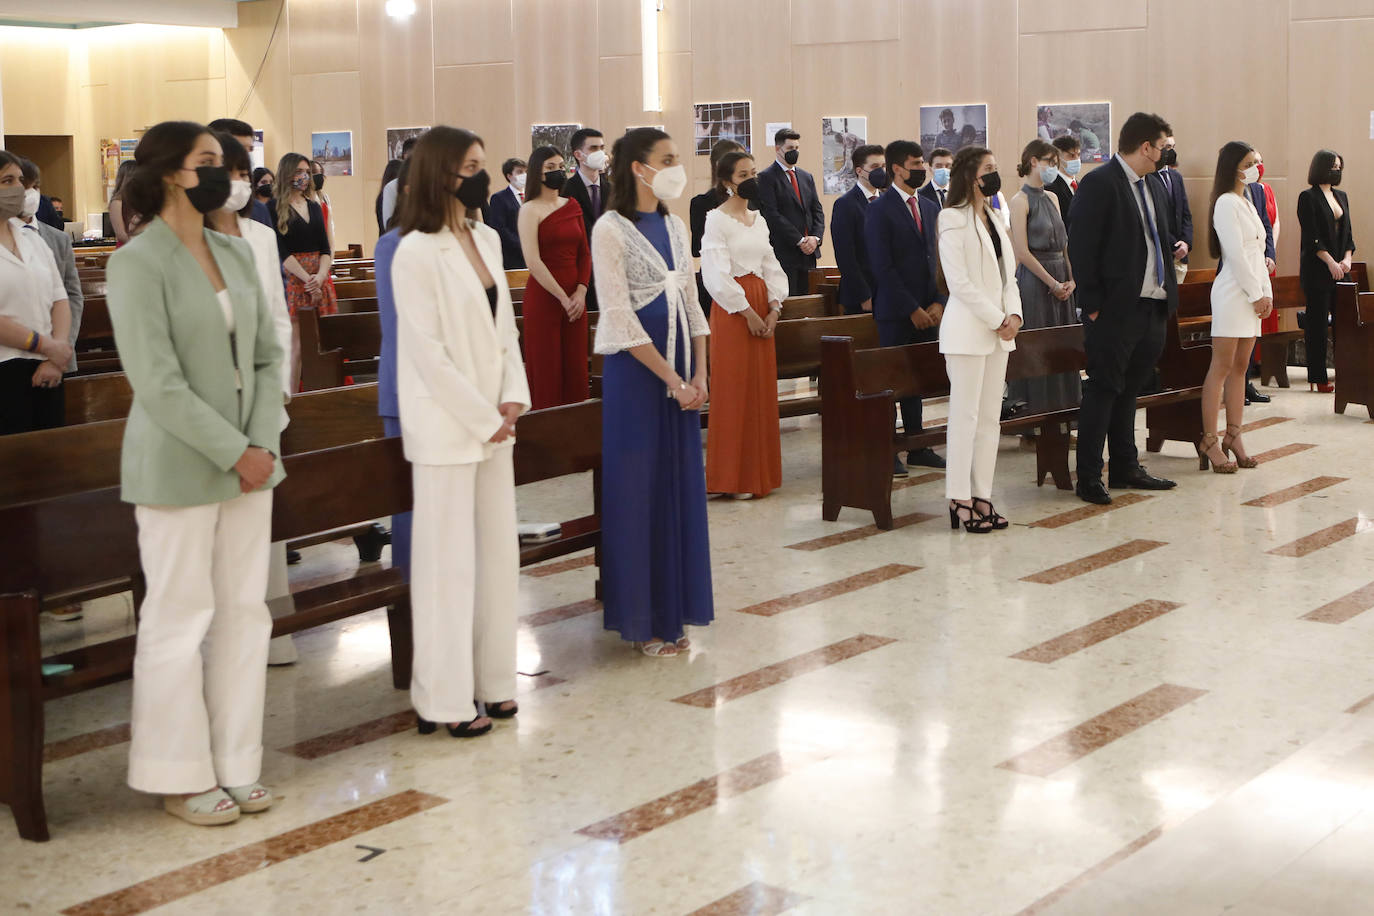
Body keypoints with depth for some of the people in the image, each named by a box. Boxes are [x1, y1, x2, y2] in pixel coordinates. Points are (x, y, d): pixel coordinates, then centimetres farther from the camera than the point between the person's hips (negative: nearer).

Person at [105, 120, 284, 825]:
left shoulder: (235, 253, 10)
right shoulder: (137, 263, -11)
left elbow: (267, 354, 9)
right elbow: (158, 382, -17)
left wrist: (263, 444, -4)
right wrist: (235, 453, -15)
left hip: (248, 461, 6)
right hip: (179, 468, -6)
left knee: (245, 610, 10)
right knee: (180, 616, 3)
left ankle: (235, 764, 22)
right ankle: (180, 776, 16)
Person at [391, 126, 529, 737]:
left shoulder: (486, 239, 9)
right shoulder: (417, 253, -13)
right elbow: (429, 353, -16)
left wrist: (513, 399, -2)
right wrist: (484, 419, -13)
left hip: (493, 423, 7)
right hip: (446, 428, -7)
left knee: (498, 553, 12)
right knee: (448, 562, 0)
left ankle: (490, 681, 24)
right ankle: (444, 700, 10)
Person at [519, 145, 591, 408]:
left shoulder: (572, 205, 13)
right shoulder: (531, 209, -5)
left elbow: (584, 253, 13)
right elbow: (533, 263, -12)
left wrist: (581, 291, -2)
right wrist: (563, 298, -13)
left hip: (575, 300, 5)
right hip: (543, 299, -5)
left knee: (576, 371, 5)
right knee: (547, 374, -2)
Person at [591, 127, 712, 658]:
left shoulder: (675, 227, 11)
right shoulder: (611, 230, -9)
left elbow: (690, 305, 12)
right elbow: (620, 318, -14)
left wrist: (699, 375, -1)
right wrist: (673, 379, -14)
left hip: (682, 372, 6)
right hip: (636, 372, -6)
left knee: (680, 487, 8)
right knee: (638, 490, 0)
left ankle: (672, 613, 18)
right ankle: (641, 621, 10)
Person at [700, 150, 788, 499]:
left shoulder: (758, 219, 14)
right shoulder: (716, 219, -6)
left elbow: (771, 266, 12)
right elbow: (716, 274, -13)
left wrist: (774, 307, -2)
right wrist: (747, 312, -14)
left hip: (762, 309, 7)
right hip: (732, 309, -7)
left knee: (762, 389, 8)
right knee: (734, 390, -3)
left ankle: (759, 471, 17)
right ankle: (733, 478, 4)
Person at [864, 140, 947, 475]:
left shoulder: (931, 208, 14)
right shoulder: (879, 210, -7)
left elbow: (939, 259, 14)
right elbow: (882, 267, -12)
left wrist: (938, 302, 0)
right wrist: (912, 309, -14)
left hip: (928, 311, 6)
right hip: (895, 312, -6)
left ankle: (917, 447, 17)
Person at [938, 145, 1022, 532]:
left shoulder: (994, 220, 16)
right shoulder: (954, 219, -8)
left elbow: (1007, 274, 15)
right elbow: (958, 281, -15)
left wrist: (1014, 314, -2)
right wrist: (996, 319, -13)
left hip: (998, 331, 8)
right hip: (967, 329, -8)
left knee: (990, 417, 8)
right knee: (965, 416, -5)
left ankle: (982, 496, 12)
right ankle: (960, 500, -1)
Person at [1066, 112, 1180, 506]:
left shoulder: (1153, 187, 16)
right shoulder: (1098, 184, -11)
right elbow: (1081, 248, -14)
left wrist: (1168, 291, 14)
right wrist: (1092, 304, -17)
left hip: (1151, 307, 8)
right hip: (1115, 310, -8)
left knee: (1127, 391, 16)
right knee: (1103, 391, -4)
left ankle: (1125, 468, 24)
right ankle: (1088, 479, 2)